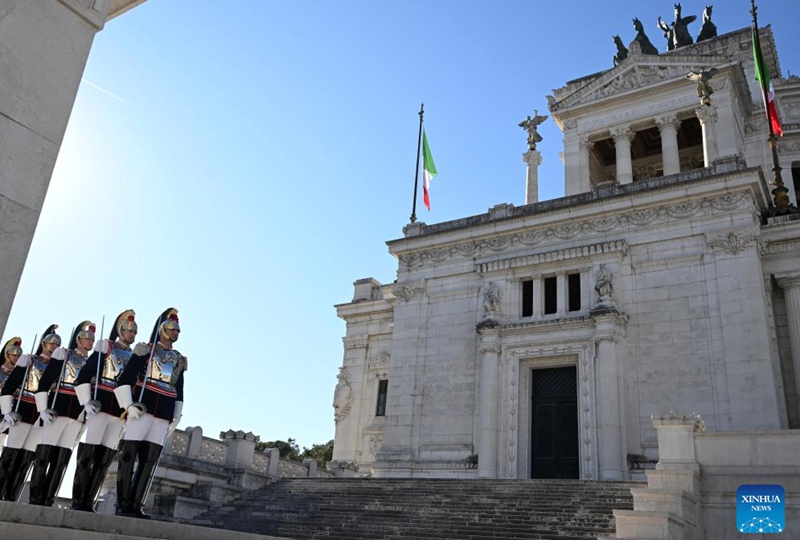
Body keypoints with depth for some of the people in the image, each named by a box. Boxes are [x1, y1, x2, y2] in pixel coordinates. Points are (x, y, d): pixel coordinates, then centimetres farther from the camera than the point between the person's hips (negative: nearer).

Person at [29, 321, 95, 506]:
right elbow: (44, 382, -1)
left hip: (78, 415, 3)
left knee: (61, 460, 2)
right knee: (44, 455, -5)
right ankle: (35, 498, -1)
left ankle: (48, 500, 5)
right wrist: (43, 409, -10)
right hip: (57, 410, -3)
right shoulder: (62, 355, 6)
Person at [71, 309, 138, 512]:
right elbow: (83, 376, -2)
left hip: (121, 413, 4)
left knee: (104, 460, 4)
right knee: (87, 456, -4)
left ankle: (88, 503, 10)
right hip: (100, 407, -4)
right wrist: (87, 402, -11)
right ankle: (77, 502, 2)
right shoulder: (104, 348, 4)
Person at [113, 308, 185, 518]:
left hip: (164, 415, 5)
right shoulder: (145, 350, 3)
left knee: (150, 460, 2)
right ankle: (123, 504, 2)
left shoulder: (179, 360, 19)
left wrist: (176, 417, 14)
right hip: (142, 408, -5)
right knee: (129, 456, -3)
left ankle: (136, 505, 6)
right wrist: (129, 405, -14)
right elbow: (124, 379, -3)